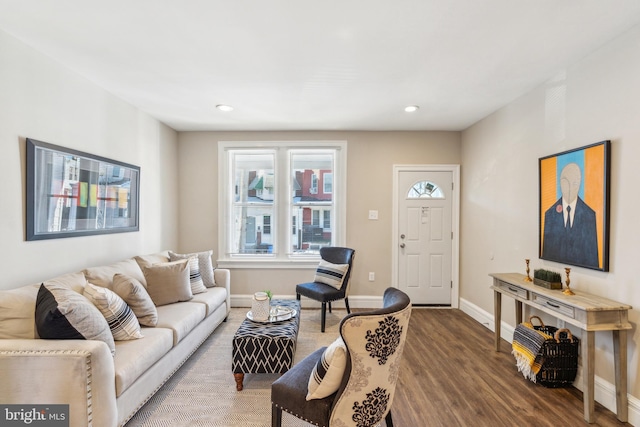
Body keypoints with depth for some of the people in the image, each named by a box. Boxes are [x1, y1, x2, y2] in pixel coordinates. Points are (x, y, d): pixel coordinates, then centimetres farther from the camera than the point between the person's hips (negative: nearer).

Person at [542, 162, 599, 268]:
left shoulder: (590, 215, 0)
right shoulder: (549, 214, -1)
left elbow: (592, 255, 4)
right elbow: (546, 250, 4)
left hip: (582, 268, 1)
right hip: (555, 266, -1)